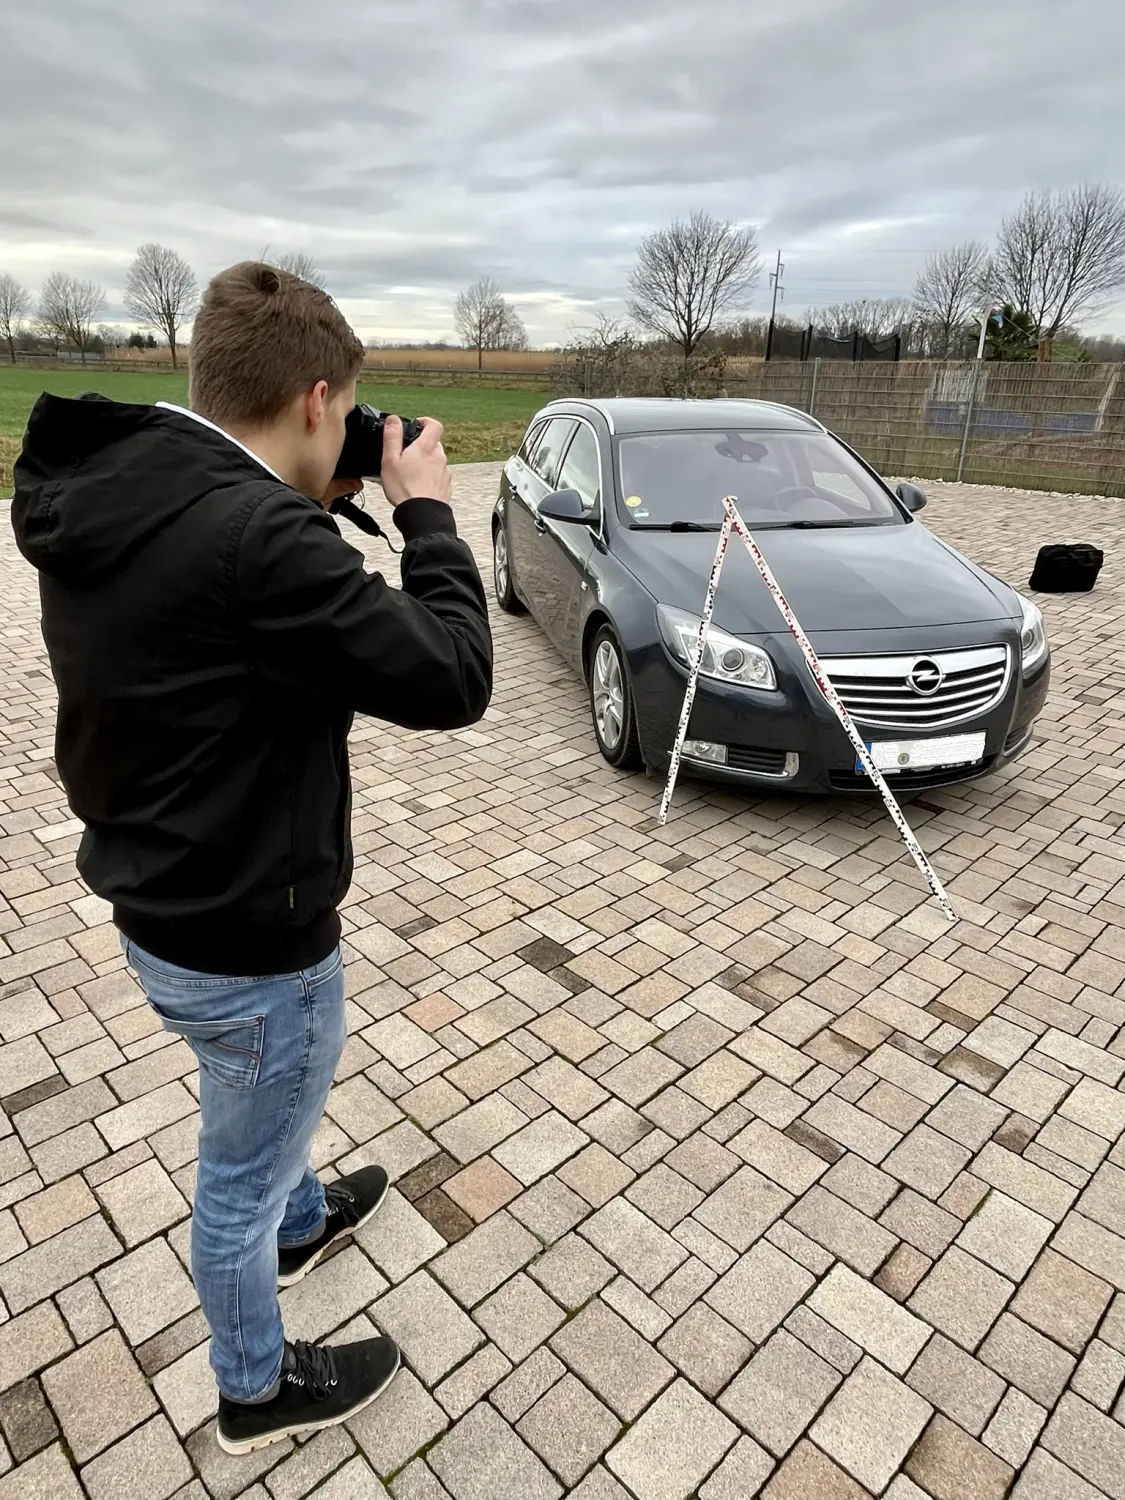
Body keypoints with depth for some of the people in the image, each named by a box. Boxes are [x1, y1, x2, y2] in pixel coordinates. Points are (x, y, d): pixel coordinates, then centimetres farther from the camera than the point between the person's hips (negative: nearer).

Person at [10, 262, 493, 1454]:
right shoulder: (254, 533, -31)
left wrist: (312, 512, 2)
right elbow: (450, 679, -26)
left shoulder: (106, 496, -3)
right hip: (244, 940, -9)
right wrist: (425, 513, -13)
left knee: (262, 1113, 34)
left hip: (162, 901, 9)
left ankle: (302, 1221, 64)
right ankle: (256, 1391, 47)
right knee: (238, 1173, 18)